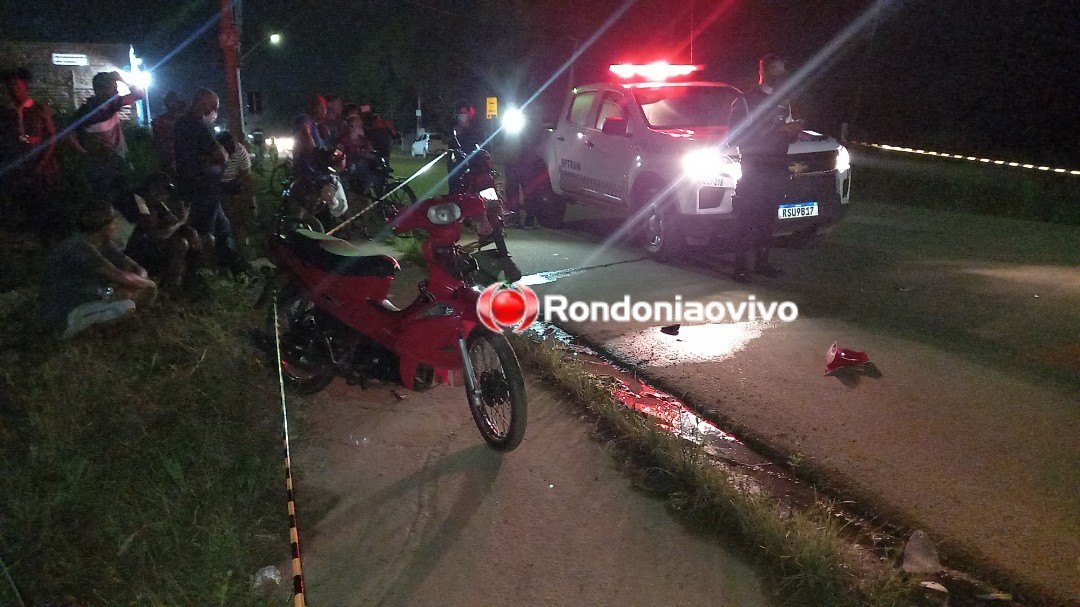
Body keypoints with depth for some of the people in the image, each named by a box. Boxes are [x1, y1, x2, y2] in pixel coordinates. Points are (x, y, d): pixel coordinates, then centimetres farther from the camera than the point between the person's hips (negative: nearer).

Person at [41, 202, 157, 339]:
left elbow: (139, 270, 2)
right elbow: (119, 277, -26)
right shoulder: (79, 247, -25)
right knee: (126, 306, -28)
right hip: (64, 314, -9)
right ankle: (72, 328, -9)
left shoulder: (103, 245, 2)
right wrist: (148, 284, -10)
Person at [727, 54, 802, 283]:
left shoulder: (784, 102, 18)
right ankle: (741, 268, -5)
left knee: (768, 220, 7)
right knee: (748, 220, -8)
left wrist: (794, 131, 0)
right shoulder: (746, 101, -4)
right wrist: (776, 131, -18)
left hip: (777, 169, 6)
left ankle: (762, 263, 15)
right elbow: (736, 137, -13)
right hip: (754, 168, -6)